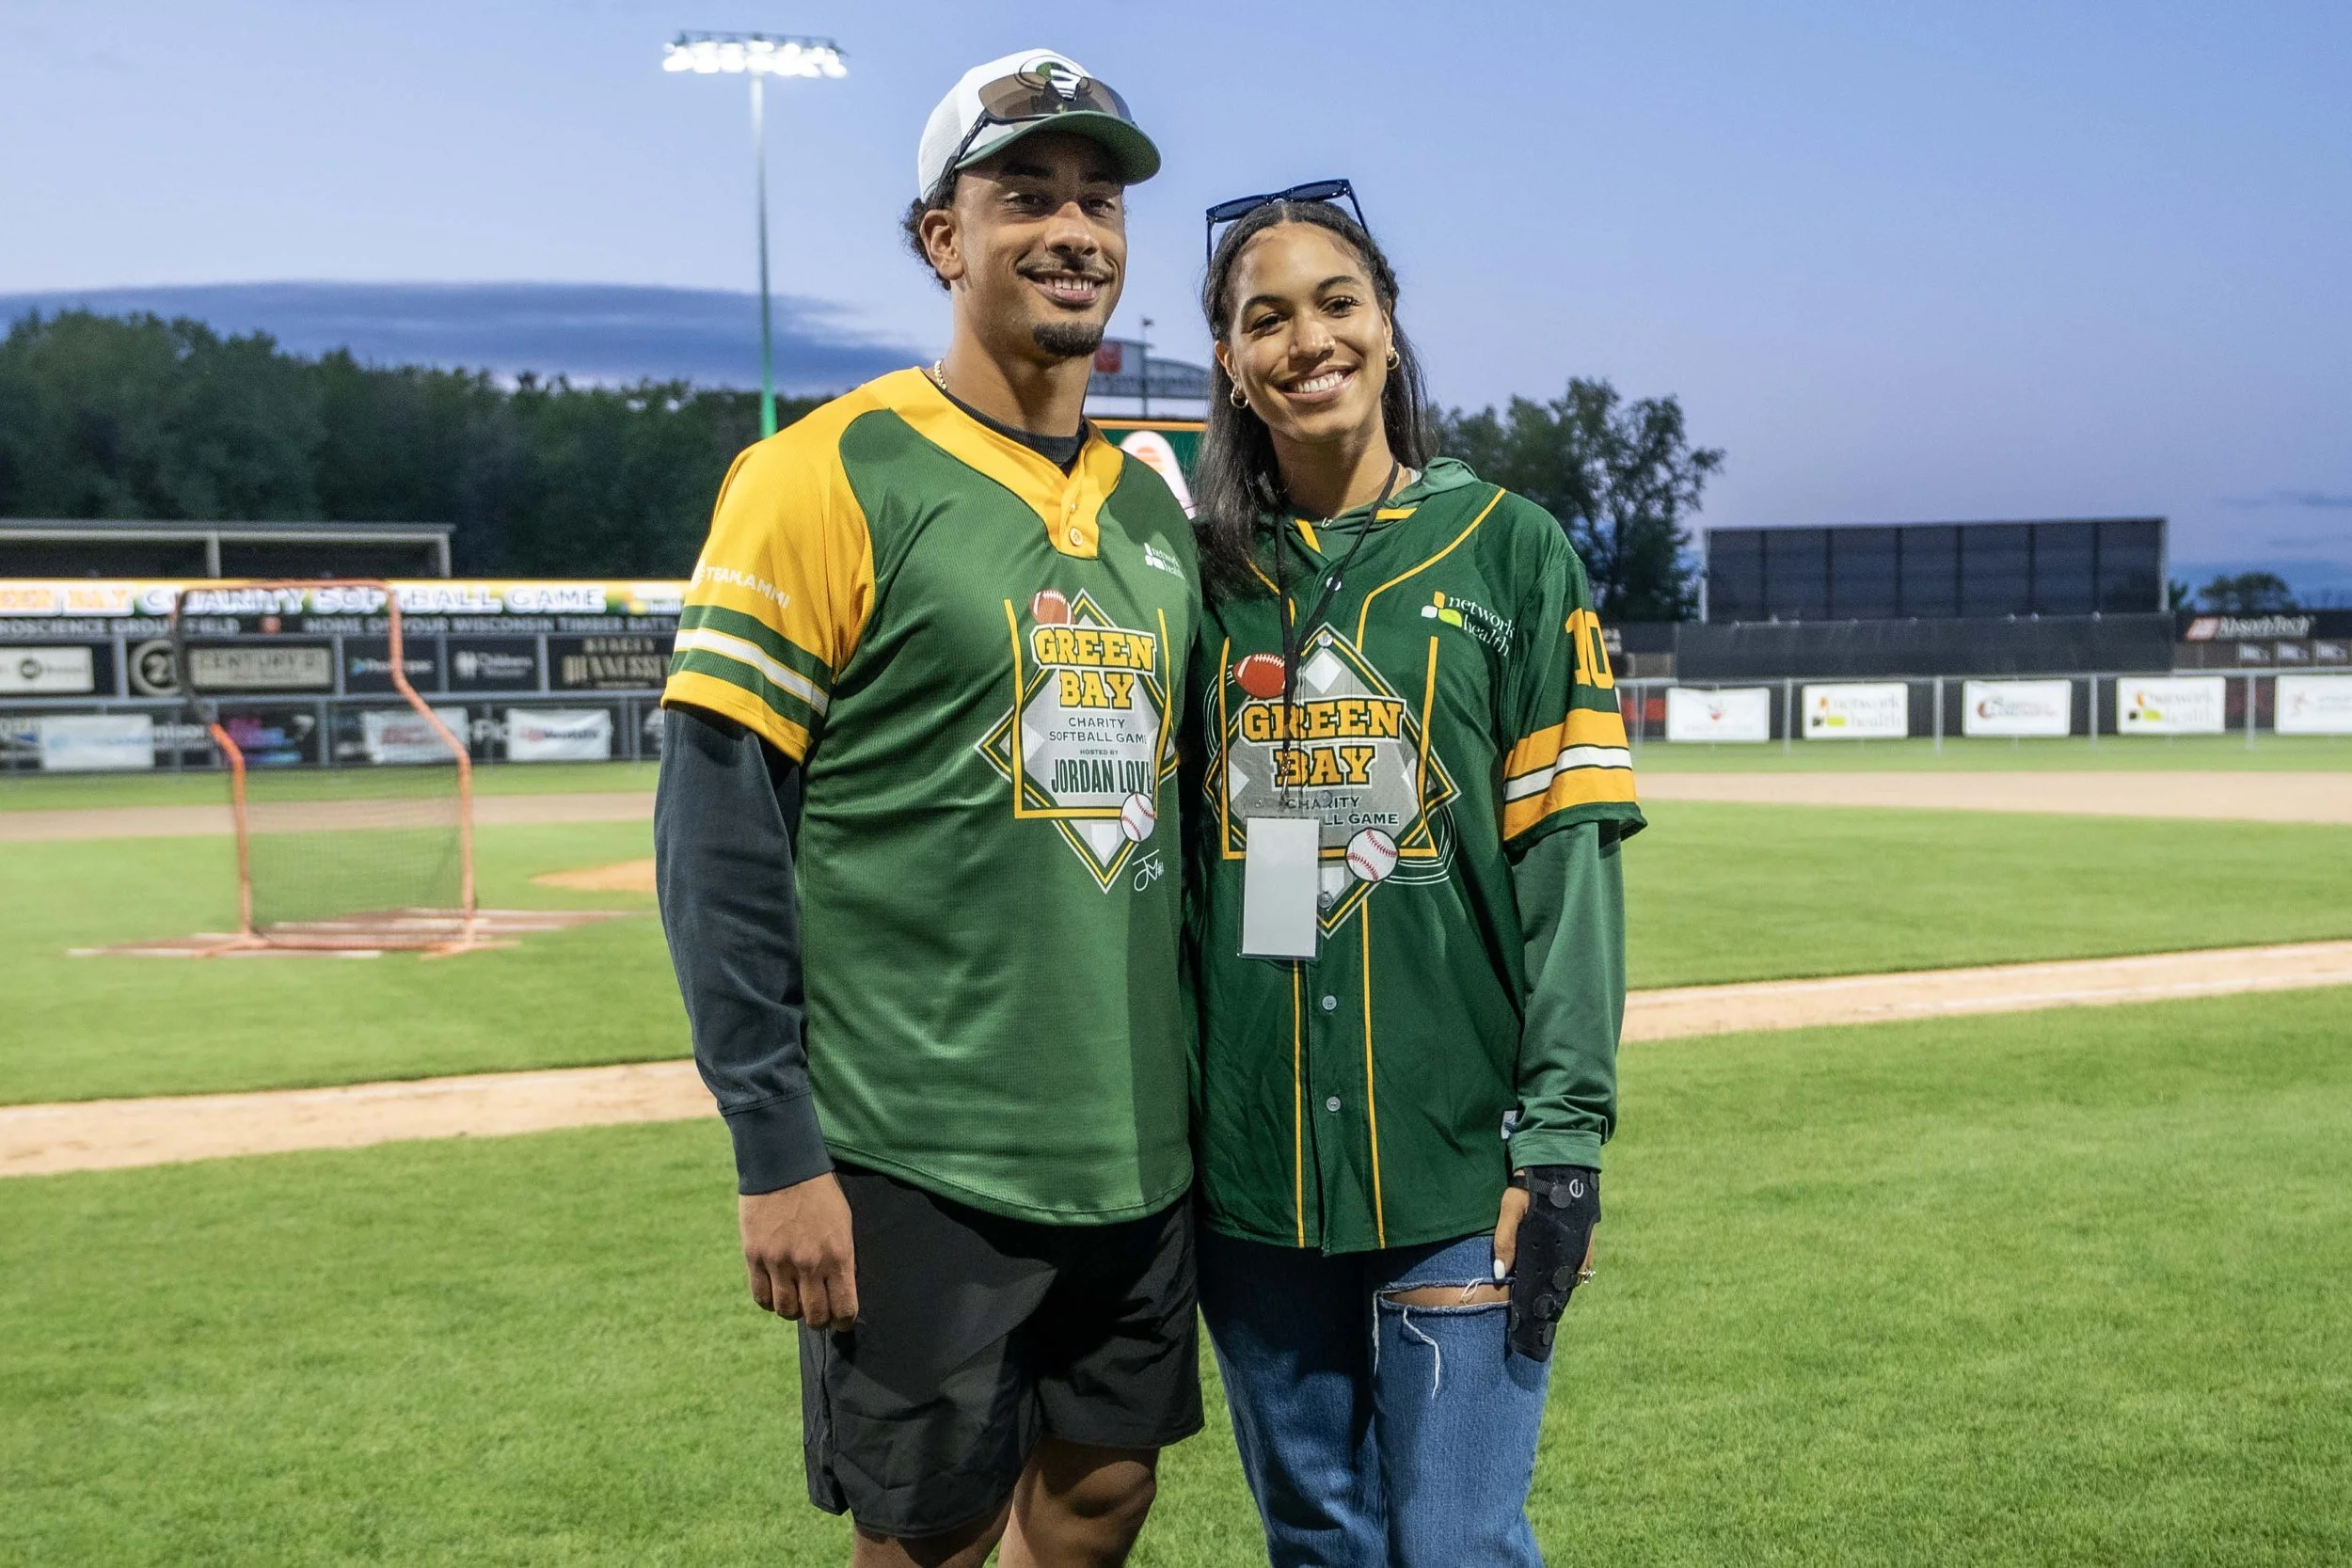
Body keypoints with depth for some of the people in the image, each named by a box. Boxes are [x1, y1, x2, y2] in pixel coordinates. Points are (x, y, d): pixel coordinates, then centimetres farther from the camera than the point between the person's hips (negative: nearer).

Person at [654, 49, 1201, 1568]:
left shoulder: (1156, 506, 11)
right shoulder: (830, 476, -9)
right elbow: (719, 831, -11)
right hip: (916, 1163, -6)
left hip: (1138, 1157, 6)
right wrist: (776, 1154, -14)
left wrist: (1194, 1101, 15)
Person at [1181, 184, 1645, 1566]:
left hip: (1455, 1149, -3)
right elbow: (1169, 861, 12)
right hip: (1251, 1160, 3)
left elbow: (1570, 851, -4)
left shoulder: (1508, 547, 1)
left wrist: (1562, 1138, -11)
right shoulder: (1207, 572, 9)